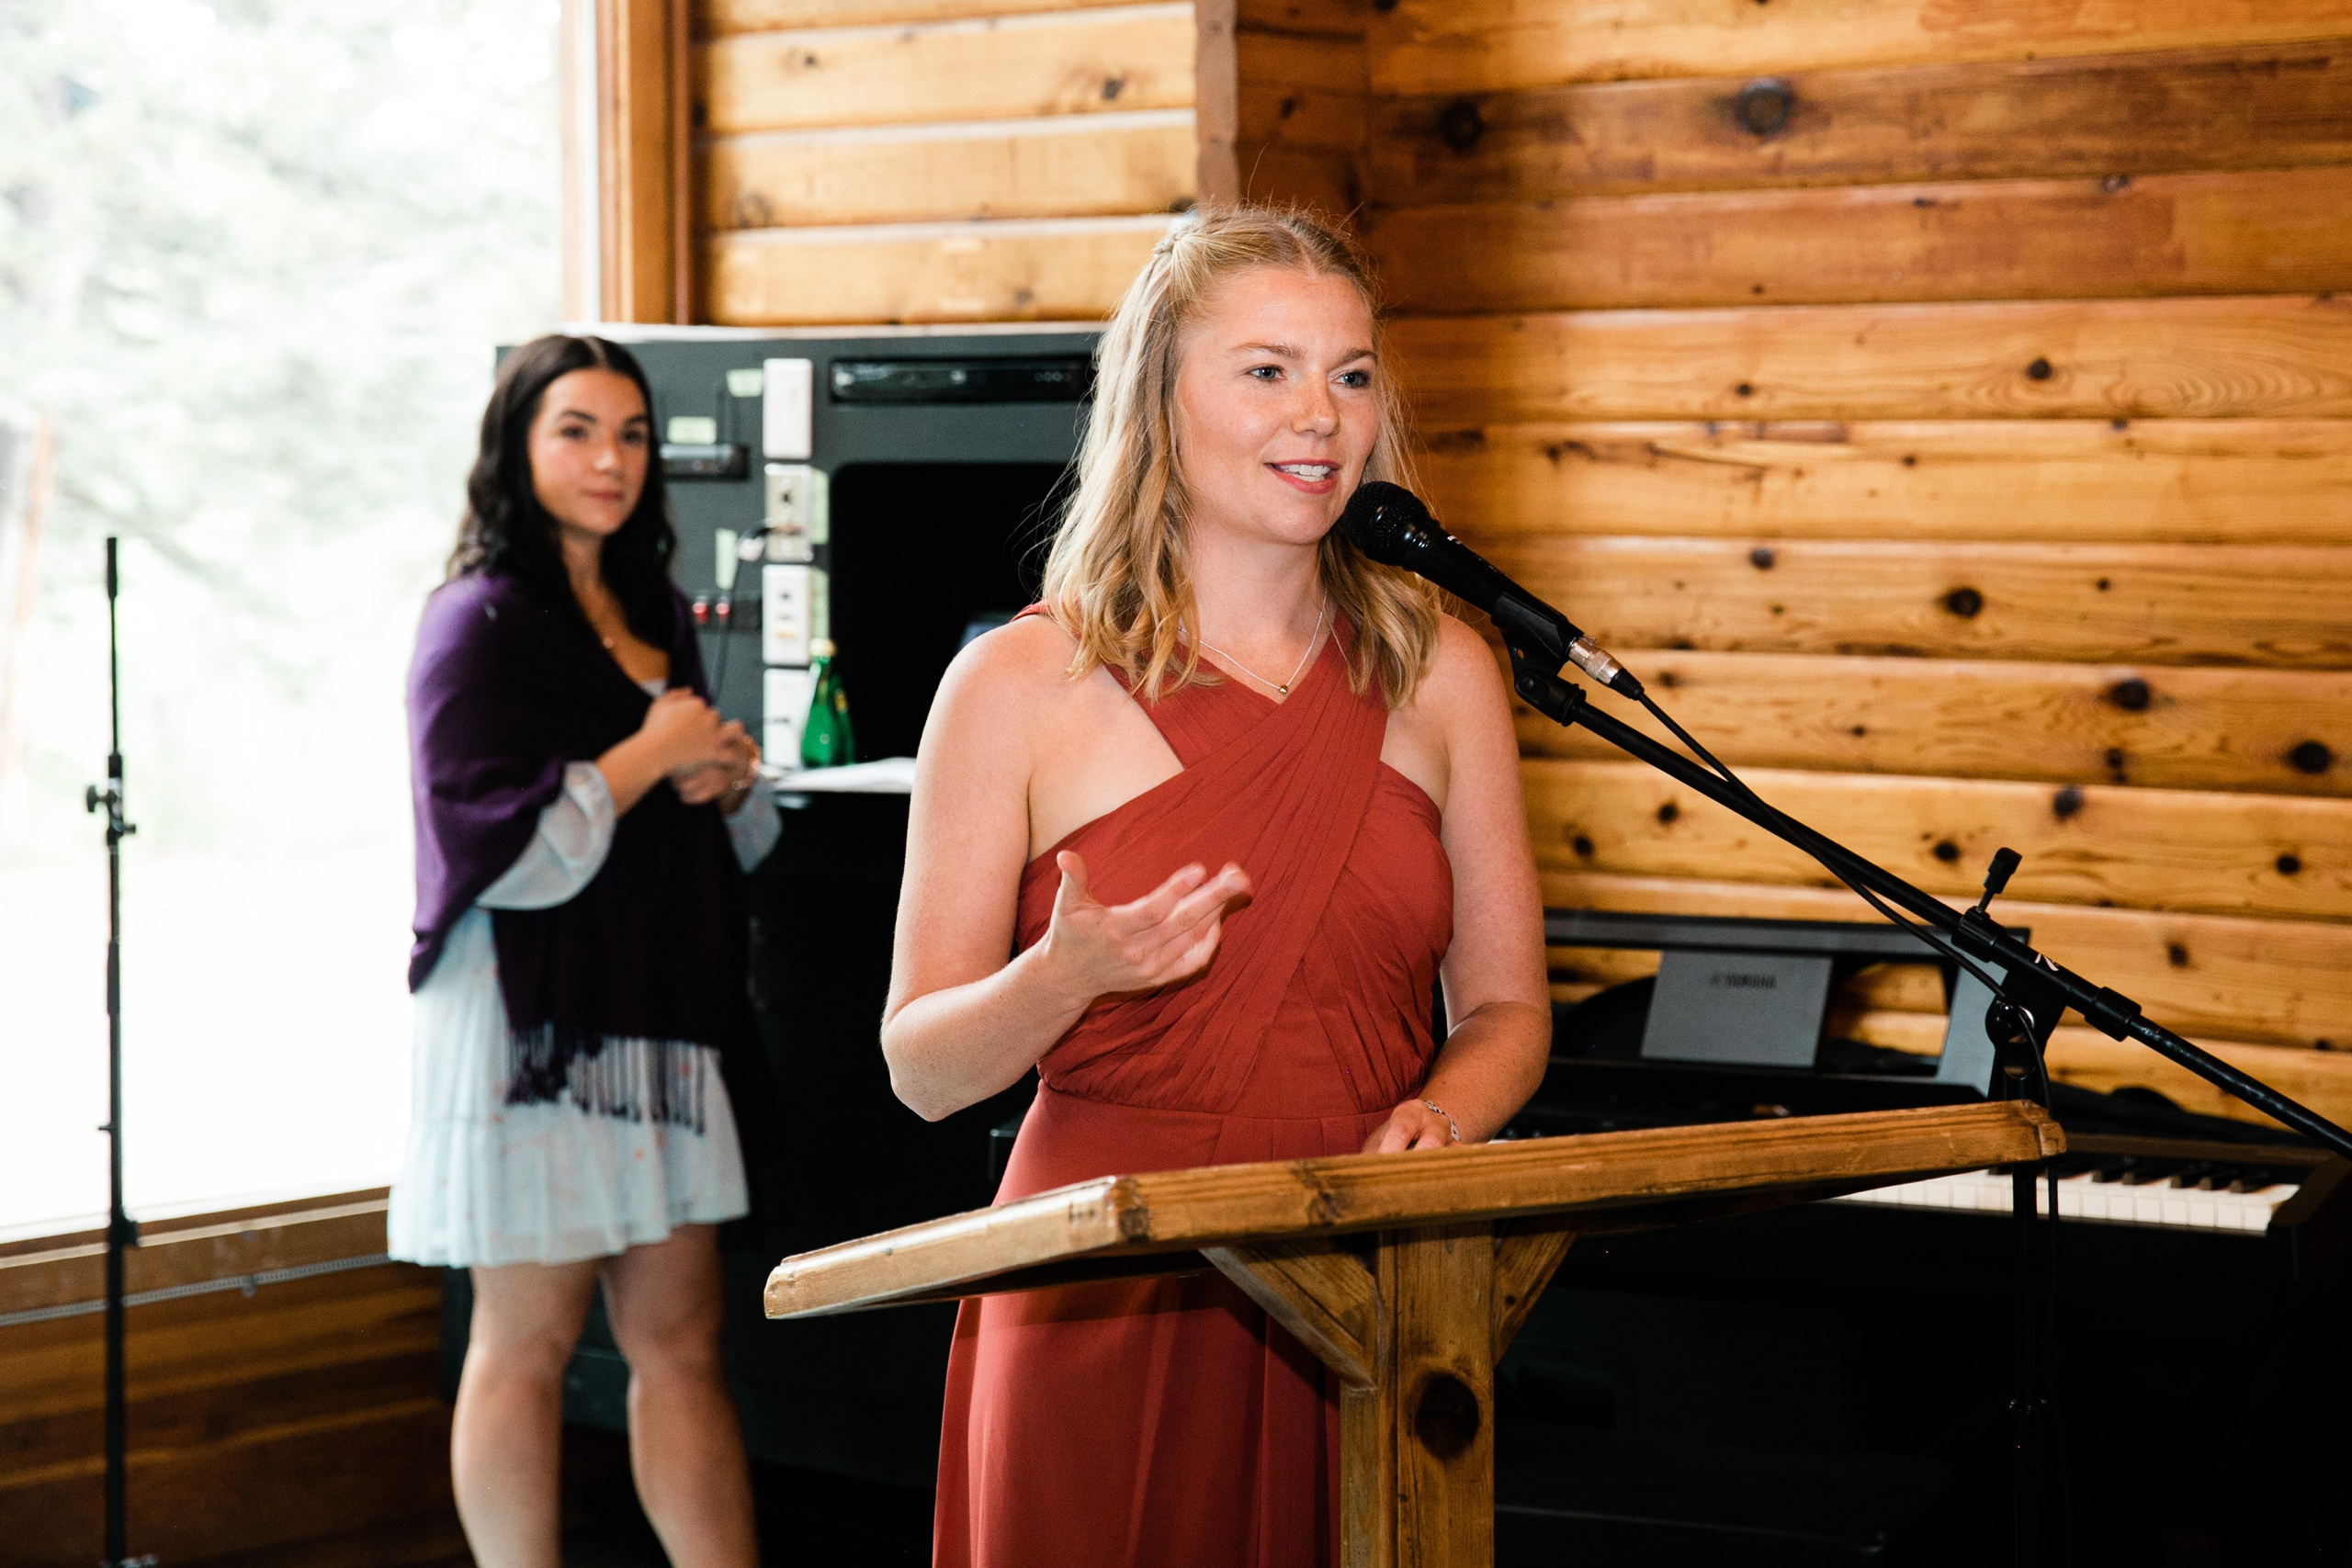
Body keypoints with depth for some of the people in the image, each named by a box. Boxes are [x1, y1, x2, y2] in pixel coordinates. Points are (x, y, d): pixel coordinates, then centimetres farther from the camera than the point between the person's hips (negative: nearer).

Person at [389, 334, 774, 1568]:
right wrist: (653, 754, -11)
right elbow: (504, 849, -17)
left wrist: (731, 775, 3)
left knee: (680, 1339, 6)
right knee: (528, 1340, 0)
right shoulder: (482, 619, -7)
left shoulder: (652, 616, 17)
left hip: (661, 1022, 7)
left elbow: (741, 842, 26)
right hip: (532, 1017, -7)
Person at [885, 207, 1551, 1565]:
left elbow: (1505, 1008, 11)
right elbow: (923, 1069, -2)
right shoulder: (1023, 685, -3)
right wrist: (1070, 973, -21)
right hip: (1109, 1311, -3)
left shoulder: (1438, 670, 7)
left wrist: (1442, 1113, -10)